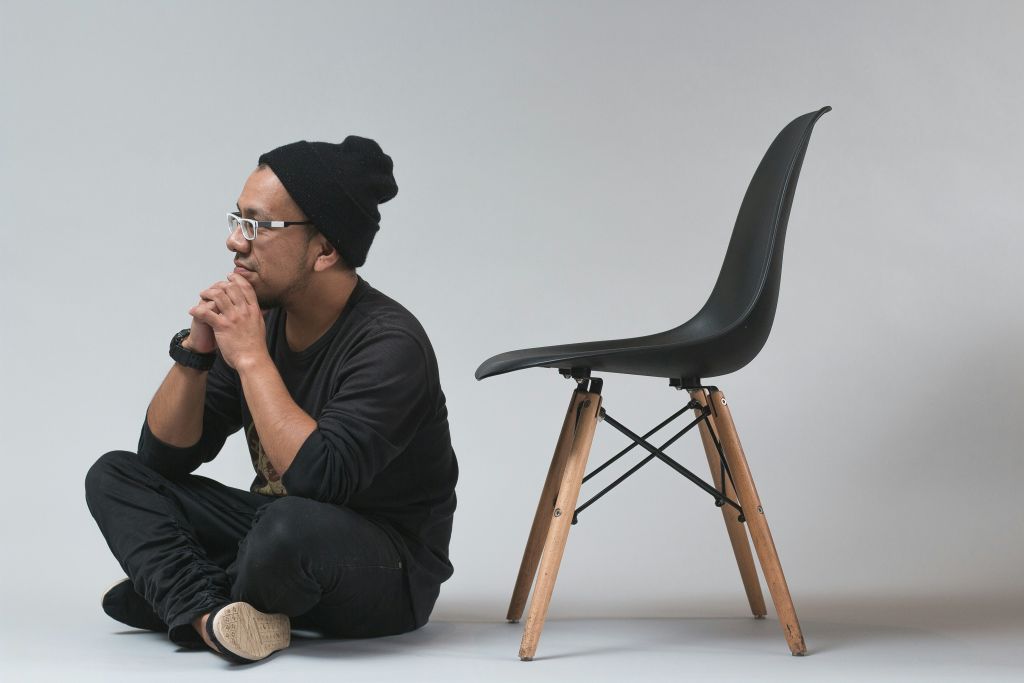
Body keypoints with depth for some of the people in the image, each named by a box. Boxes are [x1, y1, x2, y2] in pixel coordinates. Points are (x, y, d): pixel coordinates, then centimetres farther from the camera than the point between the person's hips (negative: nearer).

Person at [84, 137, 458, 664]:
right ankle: (210, 613, -24)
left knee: (292, 525, -39)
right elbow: (164, 457, 4)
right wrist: (195, 351, -13)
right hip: (276, 533, 7)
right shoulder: (259, 318, -1)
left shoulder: (388, 343, -21)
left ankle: (181, 594, -7)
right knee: (115, 475, 0)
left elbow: (320, 479, -33)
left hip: (387, 569, -7)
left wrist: (252, 358, -26)